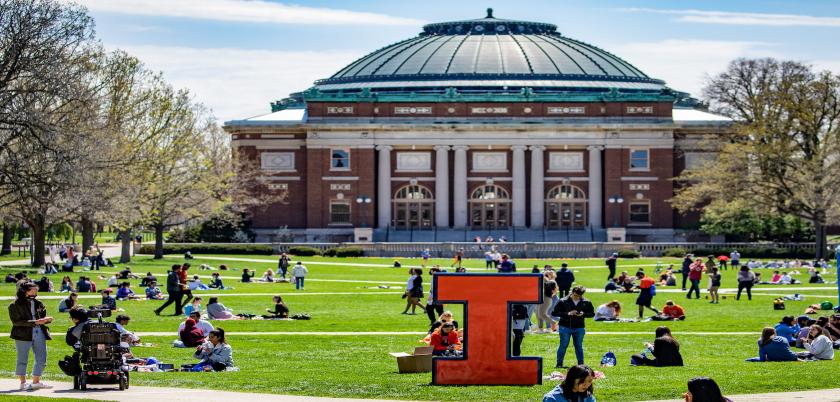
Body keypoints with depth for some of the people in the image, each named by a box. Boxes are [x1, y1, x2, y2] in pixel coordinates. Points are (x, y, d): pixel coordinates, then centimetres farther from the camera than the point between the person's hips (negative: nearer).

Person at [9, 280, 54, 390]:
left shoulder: (38, 304, 13)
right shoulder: (15, 305, -6)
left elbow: (43, 317, 22)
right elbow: (16, 321, -14)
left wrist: (46, 319, -5)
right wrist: (35, 322, -20)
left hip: (39, 333, 6)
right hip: (23, 335, -5)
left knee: (41, 360, 6)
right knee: (22, 360, 3)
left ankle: (36, 382, 19)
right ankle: (23, 382, 13)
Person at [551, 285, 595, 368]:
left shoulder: (586, 302, 0)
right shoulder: (563, 301, -7)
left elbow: (592, 313, 9)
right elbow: (554, 313, -8)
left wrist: (583, 314, -13)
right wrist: (568, 314, -19)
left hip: (579, 328, 2)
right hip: (565, 327, -2)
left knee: (579, 346, 9)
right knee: (563, 346, 1)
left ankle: (581, 364, 17)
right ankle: (559, 364, 10)